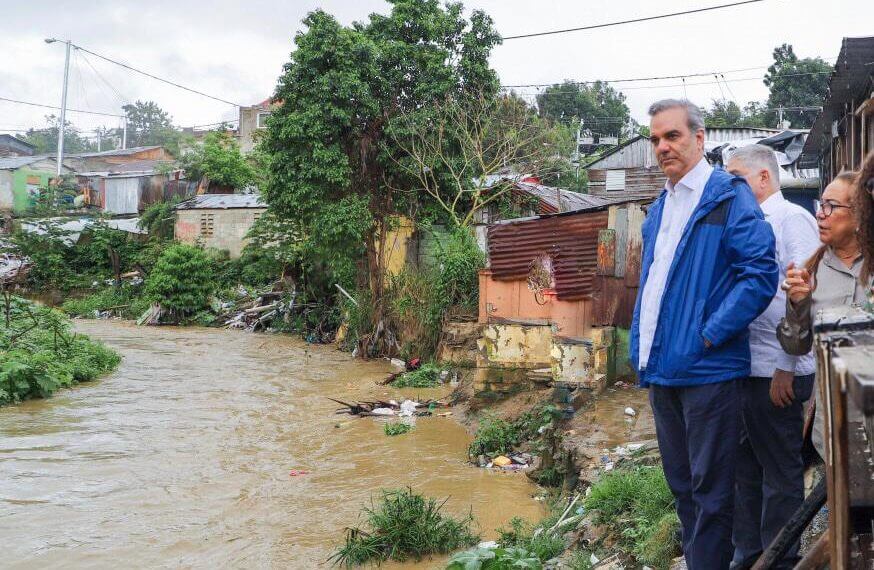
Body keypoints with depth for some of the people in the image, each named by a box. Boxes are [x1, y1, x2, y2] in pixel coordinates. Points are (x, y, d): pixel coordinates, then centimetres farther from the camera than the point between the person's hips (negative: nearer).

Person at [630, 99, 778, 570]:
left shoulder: (729, 197, -8)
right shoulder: (659, 209, 16)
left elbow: (761, 274, -16)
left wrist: (709, 335, -17)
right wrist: (641, 346, 14)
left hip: (706, 368, -8)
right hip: (660, 369, 8)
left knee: (710, 491, 2)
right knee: (681, 483, 18)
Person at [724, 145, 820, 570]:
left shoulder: (792, 218, -9)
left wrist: (786, 368, -17)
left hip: (775, 373, -8)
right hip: (742, 368, 9)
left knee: (781, 474, 3)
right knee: (746, 468, 16)